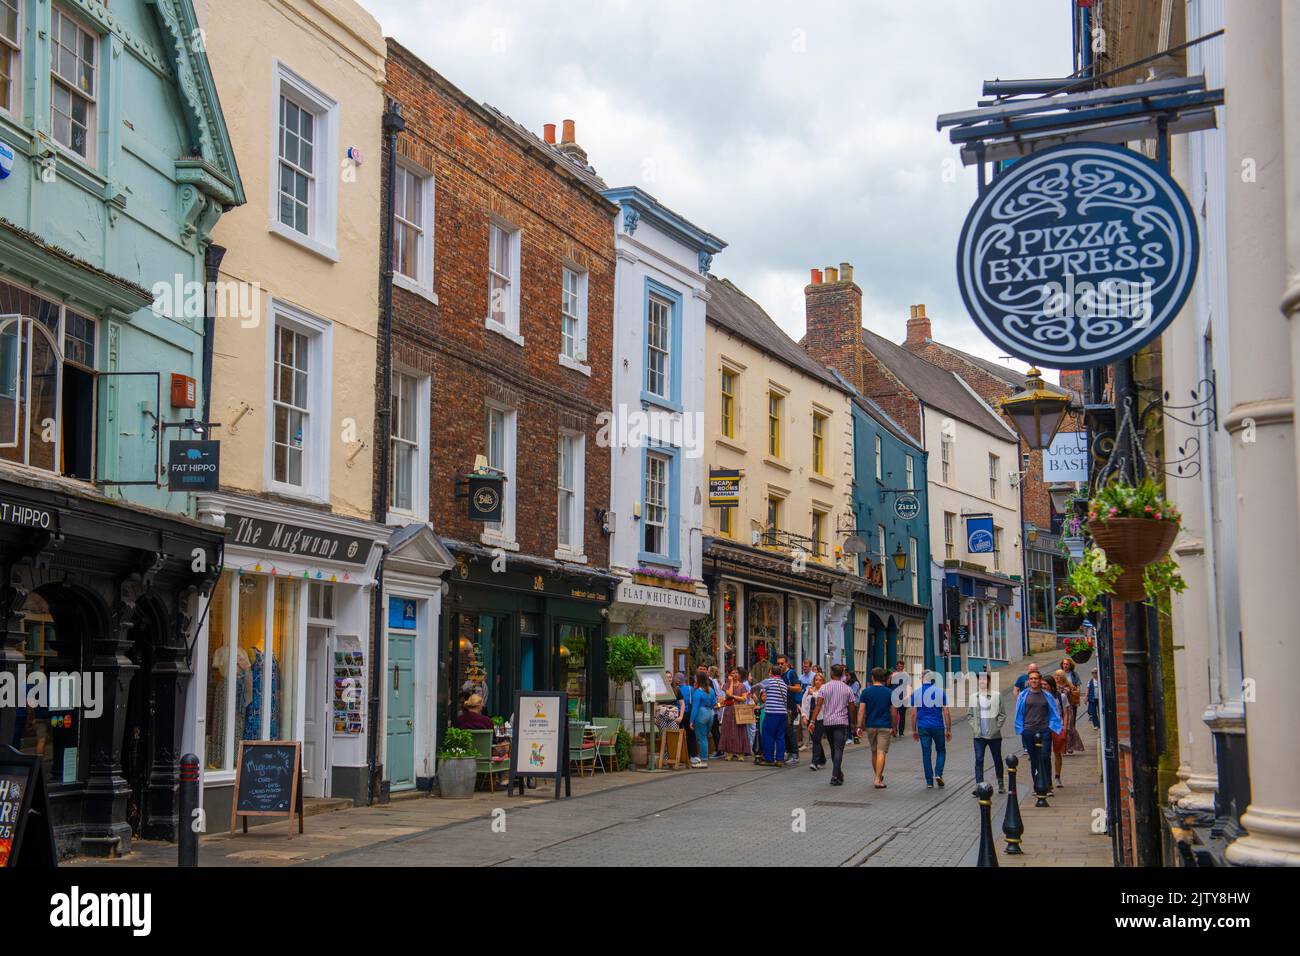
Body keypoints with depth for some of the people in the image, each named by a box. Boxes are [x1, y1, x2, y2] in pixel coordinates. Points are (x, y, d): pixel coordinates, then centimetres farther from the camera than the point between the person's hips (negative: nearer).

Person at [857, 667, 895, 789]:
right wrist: (894, 727, 10)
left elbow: (861, 710, -7)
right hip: (885, 726, -2)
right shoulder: (889, 693, -2)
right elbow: (893, 712, 0)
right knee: (881, 753, -5)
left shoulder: (866, 691, -1)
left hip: (870, 726, 2)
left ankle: (879, 776, 30)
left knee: (874, 752, 17)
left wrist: (859, 726, -6)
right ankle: (878, 780, -14)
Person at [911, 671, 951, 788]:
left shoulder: (916, 693, 1)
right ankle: (938, 773, -3)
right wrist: (948, 730, 3)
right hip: (938, 726, -1)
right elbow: (946, 713, -3)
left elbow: (914, 714, 0)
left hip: (923, 727, 1)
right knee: (941, 751, 16)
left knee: (926, 754, 5)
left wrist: (914, 730, 8)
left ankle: (929, 782, 4)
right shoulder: (940, 692, 0)